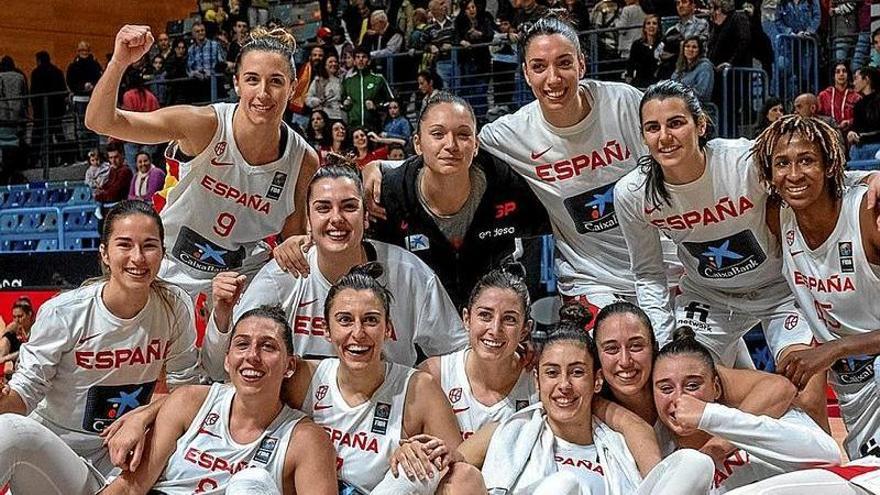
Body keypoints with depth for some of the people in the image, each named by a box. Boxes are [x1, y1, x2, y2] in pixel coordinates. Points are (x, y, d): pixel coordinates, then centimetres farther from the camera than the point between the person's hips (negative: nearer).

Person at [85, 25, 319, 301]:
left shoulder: (305, 161, -14)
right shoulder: (204, 125, -22)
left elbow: (295, 238, 1)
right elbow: (100, 121, -27)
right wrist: (120, 61, -42)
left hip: (242, 273, 2)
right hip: (171, 270, -2)